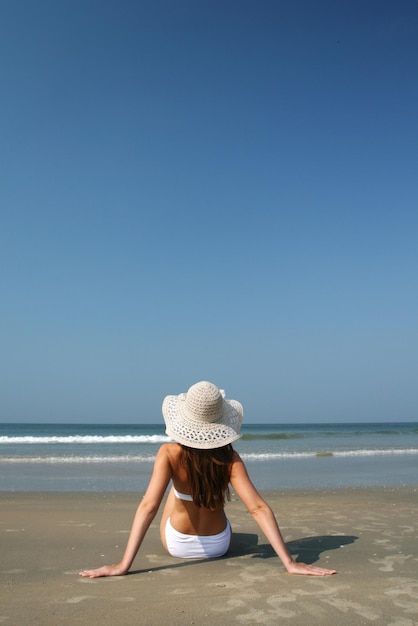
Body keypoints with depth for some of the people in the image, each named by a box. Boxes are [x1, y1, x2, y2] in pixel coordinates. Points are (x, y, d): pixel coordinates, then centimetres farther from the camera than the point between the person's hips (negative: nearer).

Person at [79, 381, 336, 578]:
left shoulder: (169, 454, -28)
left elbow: (148, 506, -35)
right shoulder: (229, 459, -25)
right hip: (219, 546, 1)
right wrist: (289, 562, -29)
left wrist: (123, 565, -35)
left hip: (177, 546, 0)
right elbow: (259, 508, -31)